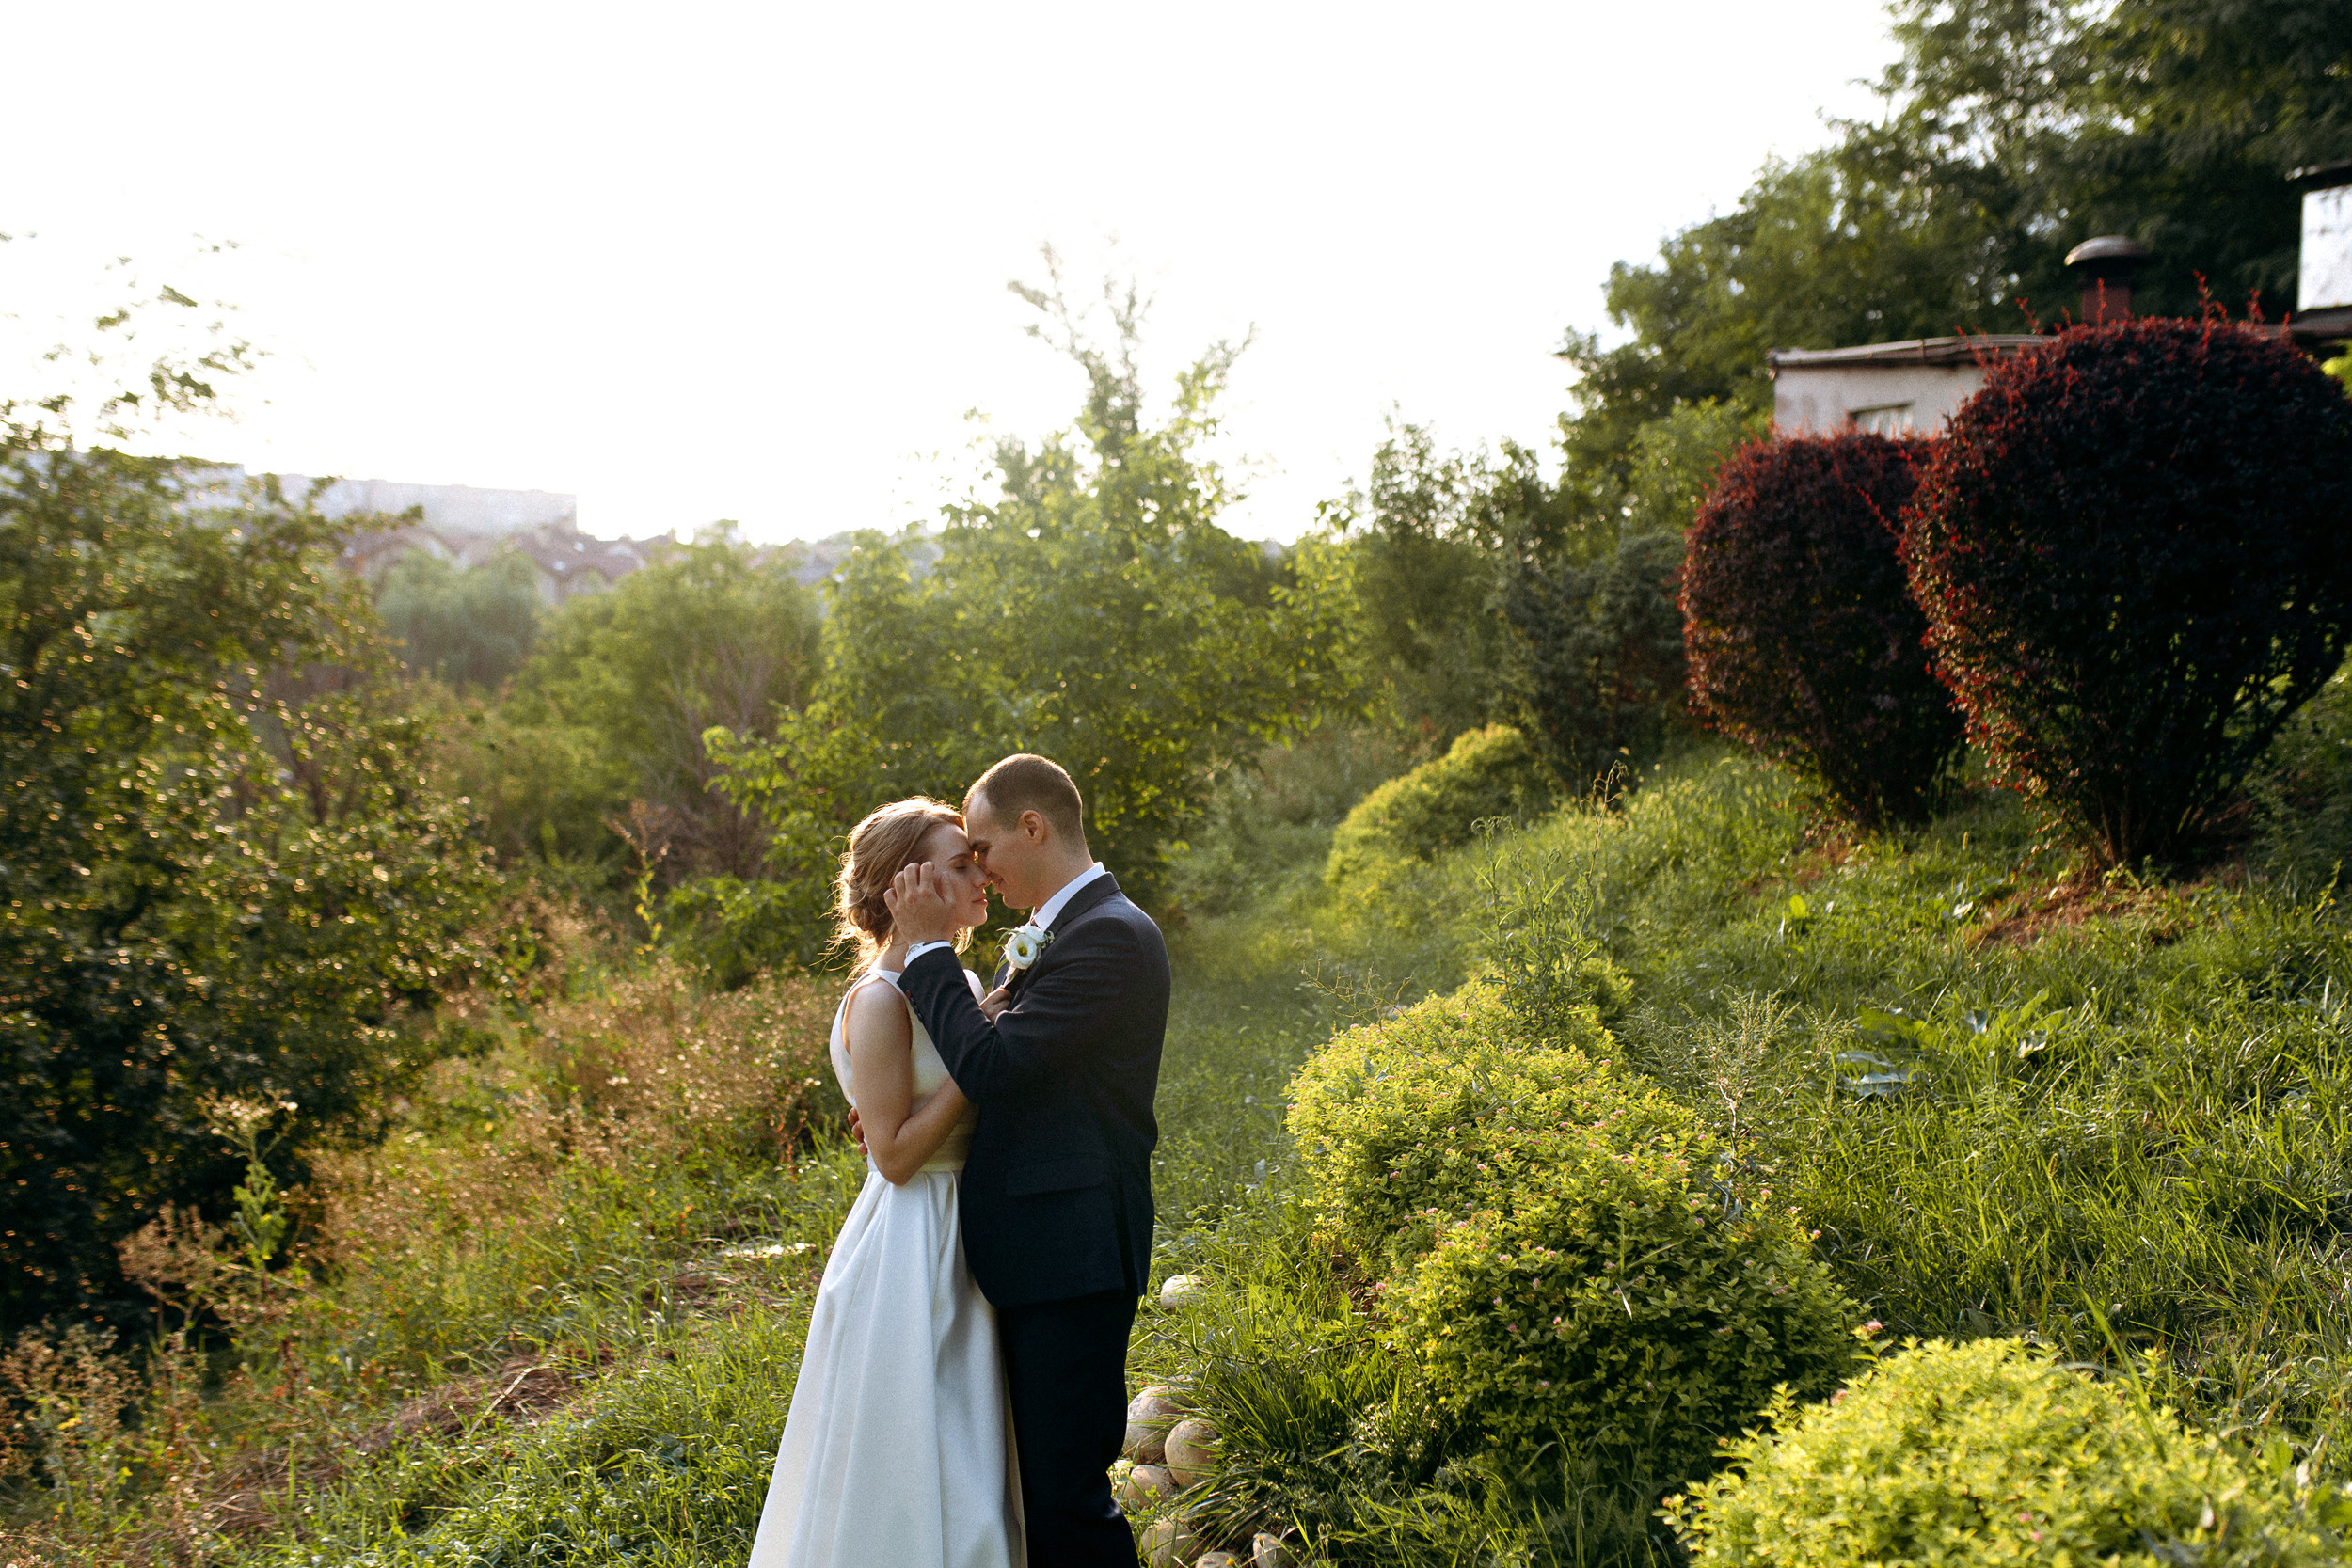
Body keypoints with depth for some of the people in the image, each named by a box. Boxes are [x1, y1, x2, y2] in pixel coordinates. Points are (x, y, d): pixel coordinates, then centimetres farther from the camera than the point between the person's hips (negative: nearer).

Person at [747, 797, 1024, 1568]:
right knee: (910, 1465, 3)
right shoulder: (880, 999, -17)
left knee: (963, 1466, 17)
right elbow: (896, 1154, -19)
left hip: (960, 1245, 9)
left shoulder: (956, 983, 9)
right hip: (910, 1251, -8)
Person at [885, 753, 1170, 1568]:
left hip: (1071, 1253, -10)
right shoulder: (1050, 936, 15)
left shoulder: (1110, 935, -17)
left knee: (1065, 1490, -3)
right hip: (1038, 1253, 10)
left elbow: (991, 1063, -23)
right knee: (1040, 1479, 19)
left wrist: (930, 946, -15)